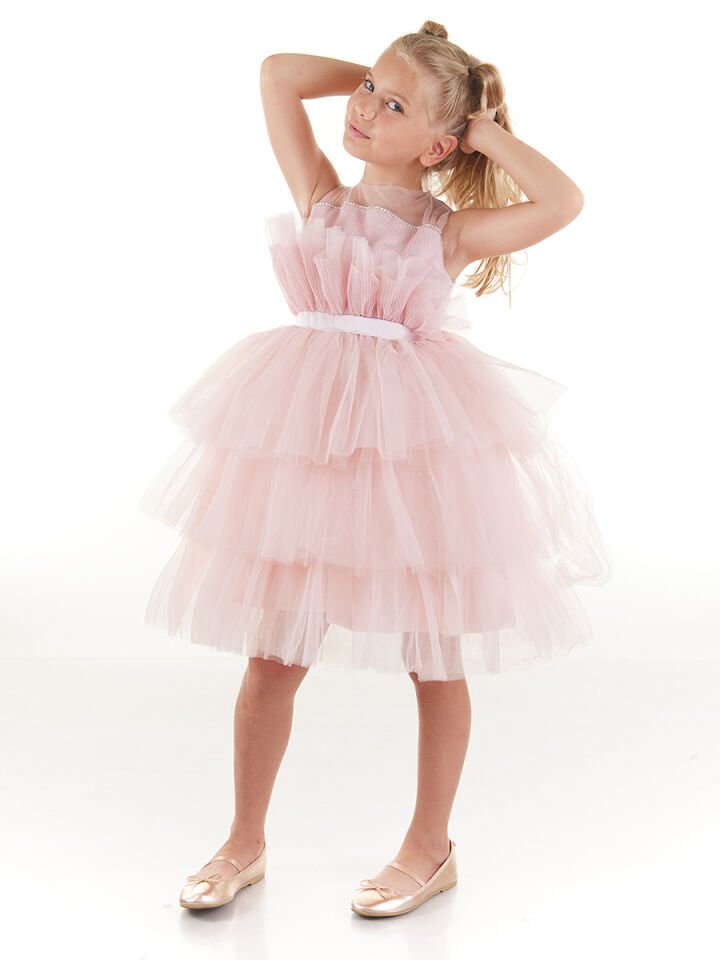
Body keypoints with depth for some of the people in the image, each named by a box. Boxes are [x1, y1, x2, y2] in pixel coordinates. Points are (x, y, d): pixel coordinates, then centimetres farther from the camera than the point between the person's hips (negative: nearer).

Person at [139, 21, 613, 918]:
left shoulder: (449, 232, -2)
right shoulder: (321, 199, 5)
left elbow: (564, 202, -14)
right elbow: (278, 73, 7)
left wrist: (488, 133, -5)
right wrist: (379, 70, 9)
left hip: (415, 442, -2)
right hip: (304, 440, 2)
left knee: (435, 657, 9)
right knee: (271, 655, 7)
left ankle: (429, 848, 27)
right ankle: (245, 844, 24)